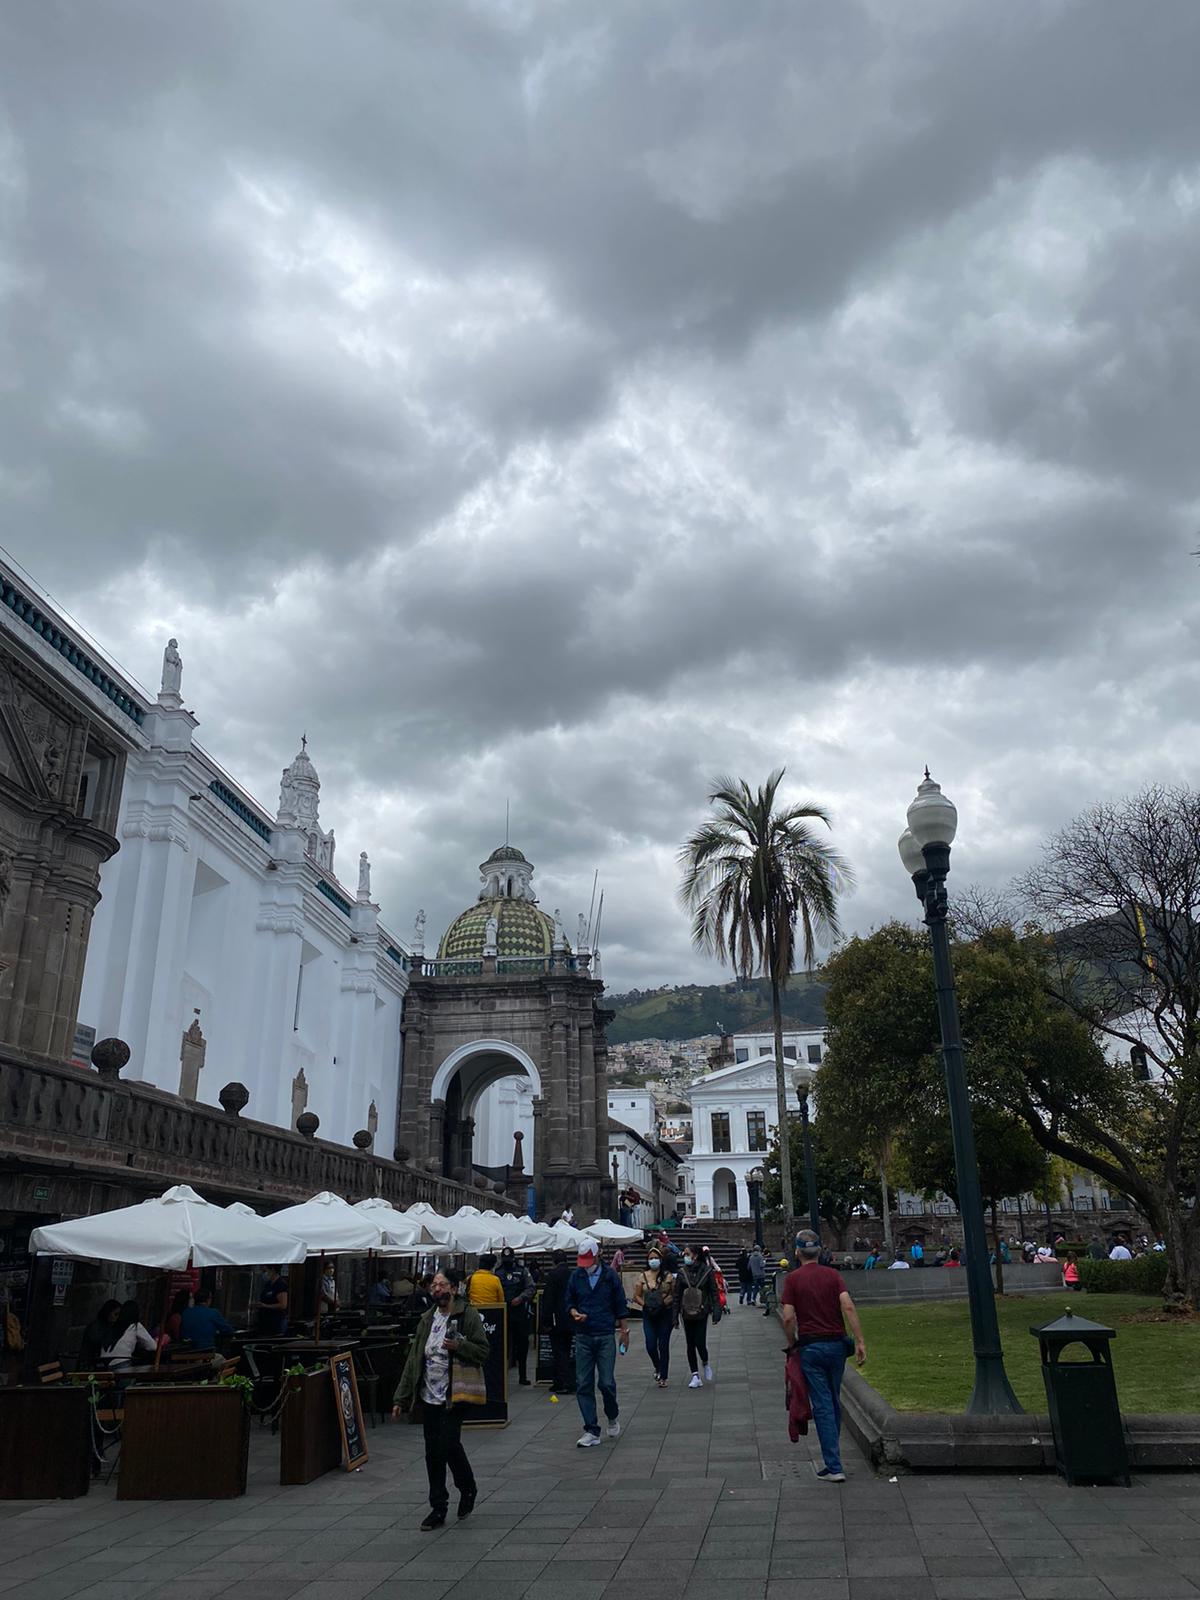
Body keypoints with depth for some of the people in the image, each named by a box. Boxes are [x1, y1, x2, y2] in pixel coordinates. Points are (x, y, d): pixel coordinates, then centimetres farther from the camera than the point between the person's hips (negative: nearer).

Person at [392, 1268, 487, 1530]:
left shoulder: (469, 1316, -7)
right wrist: (401, 1398, 7)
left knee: (449, 1445, -8)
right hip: (428, 1397, 5)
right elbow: (413, 1359, 9)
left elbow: (483, 1352, -8)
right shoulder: (428, 1319, 8)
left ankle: (467, 1489, 20)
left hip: (453, 1397, -5)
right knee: (433, 1453, 9)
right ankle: (438, 1508, 21)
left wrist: (459, 1346, -25)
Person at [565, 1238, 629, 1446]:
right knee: (583, 1385, -1)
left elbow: (620, 1306, 7)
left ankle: (613, 1417, 24)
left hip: (606, 1337, -2)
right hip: (583, 1337, 2)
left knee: (606, 1383, -5)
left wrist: (624, 1331, 5)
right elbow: (569, 1302, 13)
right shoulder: (575, 1276, 5)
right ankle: (592, 1431, 8)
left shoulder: (610, 1276, 0)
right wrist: (575, 1313, -9)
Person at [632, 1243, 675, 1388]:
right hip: (649, 1315, 1)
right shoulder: (642, 1276, 3)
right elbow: (636, 1296, 7)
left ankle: (663, 1377, 13)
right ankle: (657, 1368, 27)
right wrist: (645, 1304, -9)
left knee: (663, 1346, 1)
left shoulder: (668, 1276, -1)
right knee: (650, 1345, -3)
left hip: (665, 1314, -1)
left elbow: (676, 1294, 2)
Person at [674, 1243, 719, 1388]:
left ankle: (705, 1364, 24)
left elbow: (714, 1292, -1)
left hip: (702, 1313, -2)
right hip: (687, 1314, 3)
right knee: (690, 1345, 5)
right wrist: (675, 1316, 0)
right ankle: (695, 1376, 14)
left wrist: (716, 1312, -8)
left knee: (700, 1343, -7)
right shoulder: (681, 1273, 0)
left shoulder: (706, 1271, -5)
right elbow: (677, 1295, 3)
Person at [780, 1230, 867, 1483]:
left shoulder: (793, 1278, -4)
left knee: (822, 1406, 0)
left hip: (810, 1346, -3)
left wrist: (792, 1346, 5)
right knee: (834, 1401, 19)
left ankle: (834, 1467, -2)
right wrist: (859, 1342, -11)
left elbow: (788, 1318, -10)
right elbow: (848, 1307, -11)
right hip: (836, 1344, 3)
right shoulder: (833, 1275, 2)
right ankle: (832, 1454, 29)